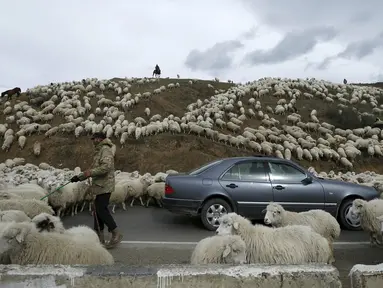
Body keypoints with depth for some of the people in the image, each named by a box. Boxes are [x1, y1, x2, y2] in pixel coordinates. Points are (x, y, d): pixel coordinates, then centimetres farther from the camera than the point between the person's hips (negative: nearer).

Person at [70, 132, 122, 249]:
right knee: (98, 210, 12)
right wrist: (79, 177, 21)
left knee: (102, 210, -11)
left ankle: (116, 234, -2)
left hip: (104, 186, -10)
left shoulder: (105, 150, -11)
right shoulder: (99, 151, 22)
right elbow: (94, 169, 26)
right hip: (100, 186, 10)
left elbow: (107, 166, -26)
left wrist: (90, 173, -19)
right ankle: (99, 236, 20)